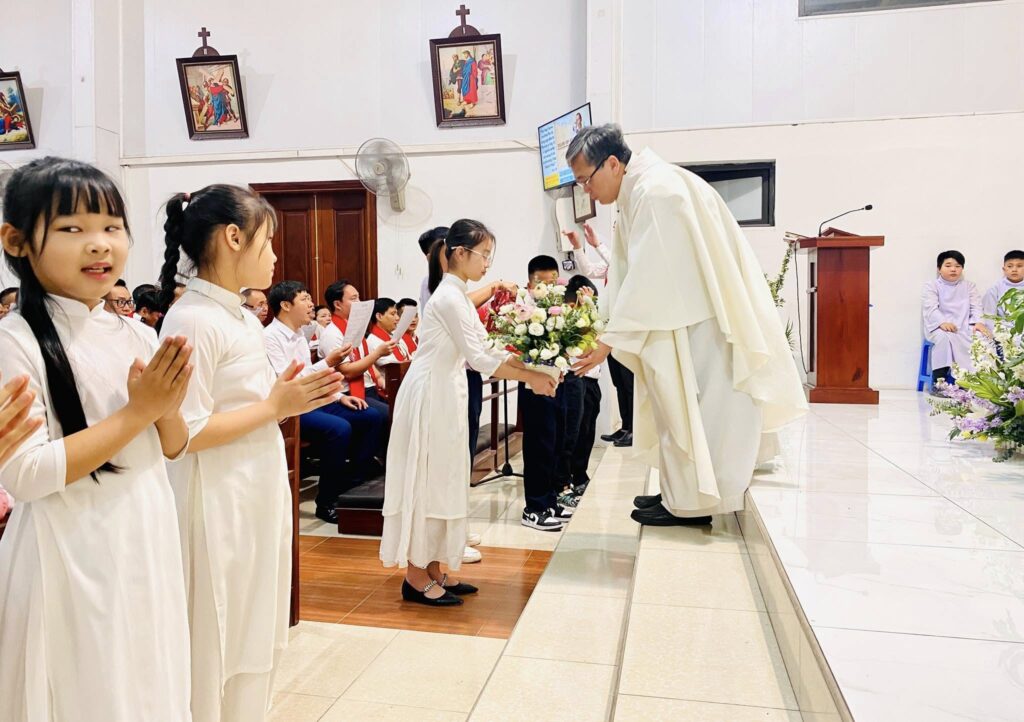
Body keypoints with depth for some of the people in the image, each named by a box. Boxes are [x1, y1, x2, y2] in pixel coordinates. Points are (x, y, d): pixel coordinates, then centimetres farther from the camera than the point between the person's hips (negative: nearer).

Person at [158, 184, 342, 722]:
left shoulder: (243, 319, 10)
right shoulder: (192, 319, -17)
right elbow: (185, 434, -22)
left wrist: (291, 395, 4)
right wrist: (276, 406, -18)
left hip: (259, 492, 9)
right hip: (218, 502, -9)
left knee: (253, 634, 20)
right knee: (216, 643, 7)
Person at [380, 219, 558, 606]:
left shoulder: (457, 295, 13)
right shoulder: (450, 297, -16)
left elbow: (485, 349, 13)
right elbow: (480, 358, -20)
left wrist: (530, 365, 3)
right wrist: (529, 378, -14)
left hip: (445, 395, 10)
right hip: (430, 396, -10)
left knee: (442, 481, 12)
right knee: (426, 481, -2)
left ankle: (433, 571, 22)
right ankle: (415, 578, 9)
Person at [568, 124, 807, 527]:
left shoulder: (656, 192, -19)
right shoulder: (638, 192, 12)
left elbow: (649, 278, -23)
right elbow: (630, 274, 13)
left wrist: (610, 341, -20)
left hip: (707, 320, -10)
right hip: (686, 316, 10)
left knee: (688, 405, -1)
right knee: (676, 402, 13)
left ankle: (692, 501, 11)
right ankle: (680, 491, 23)